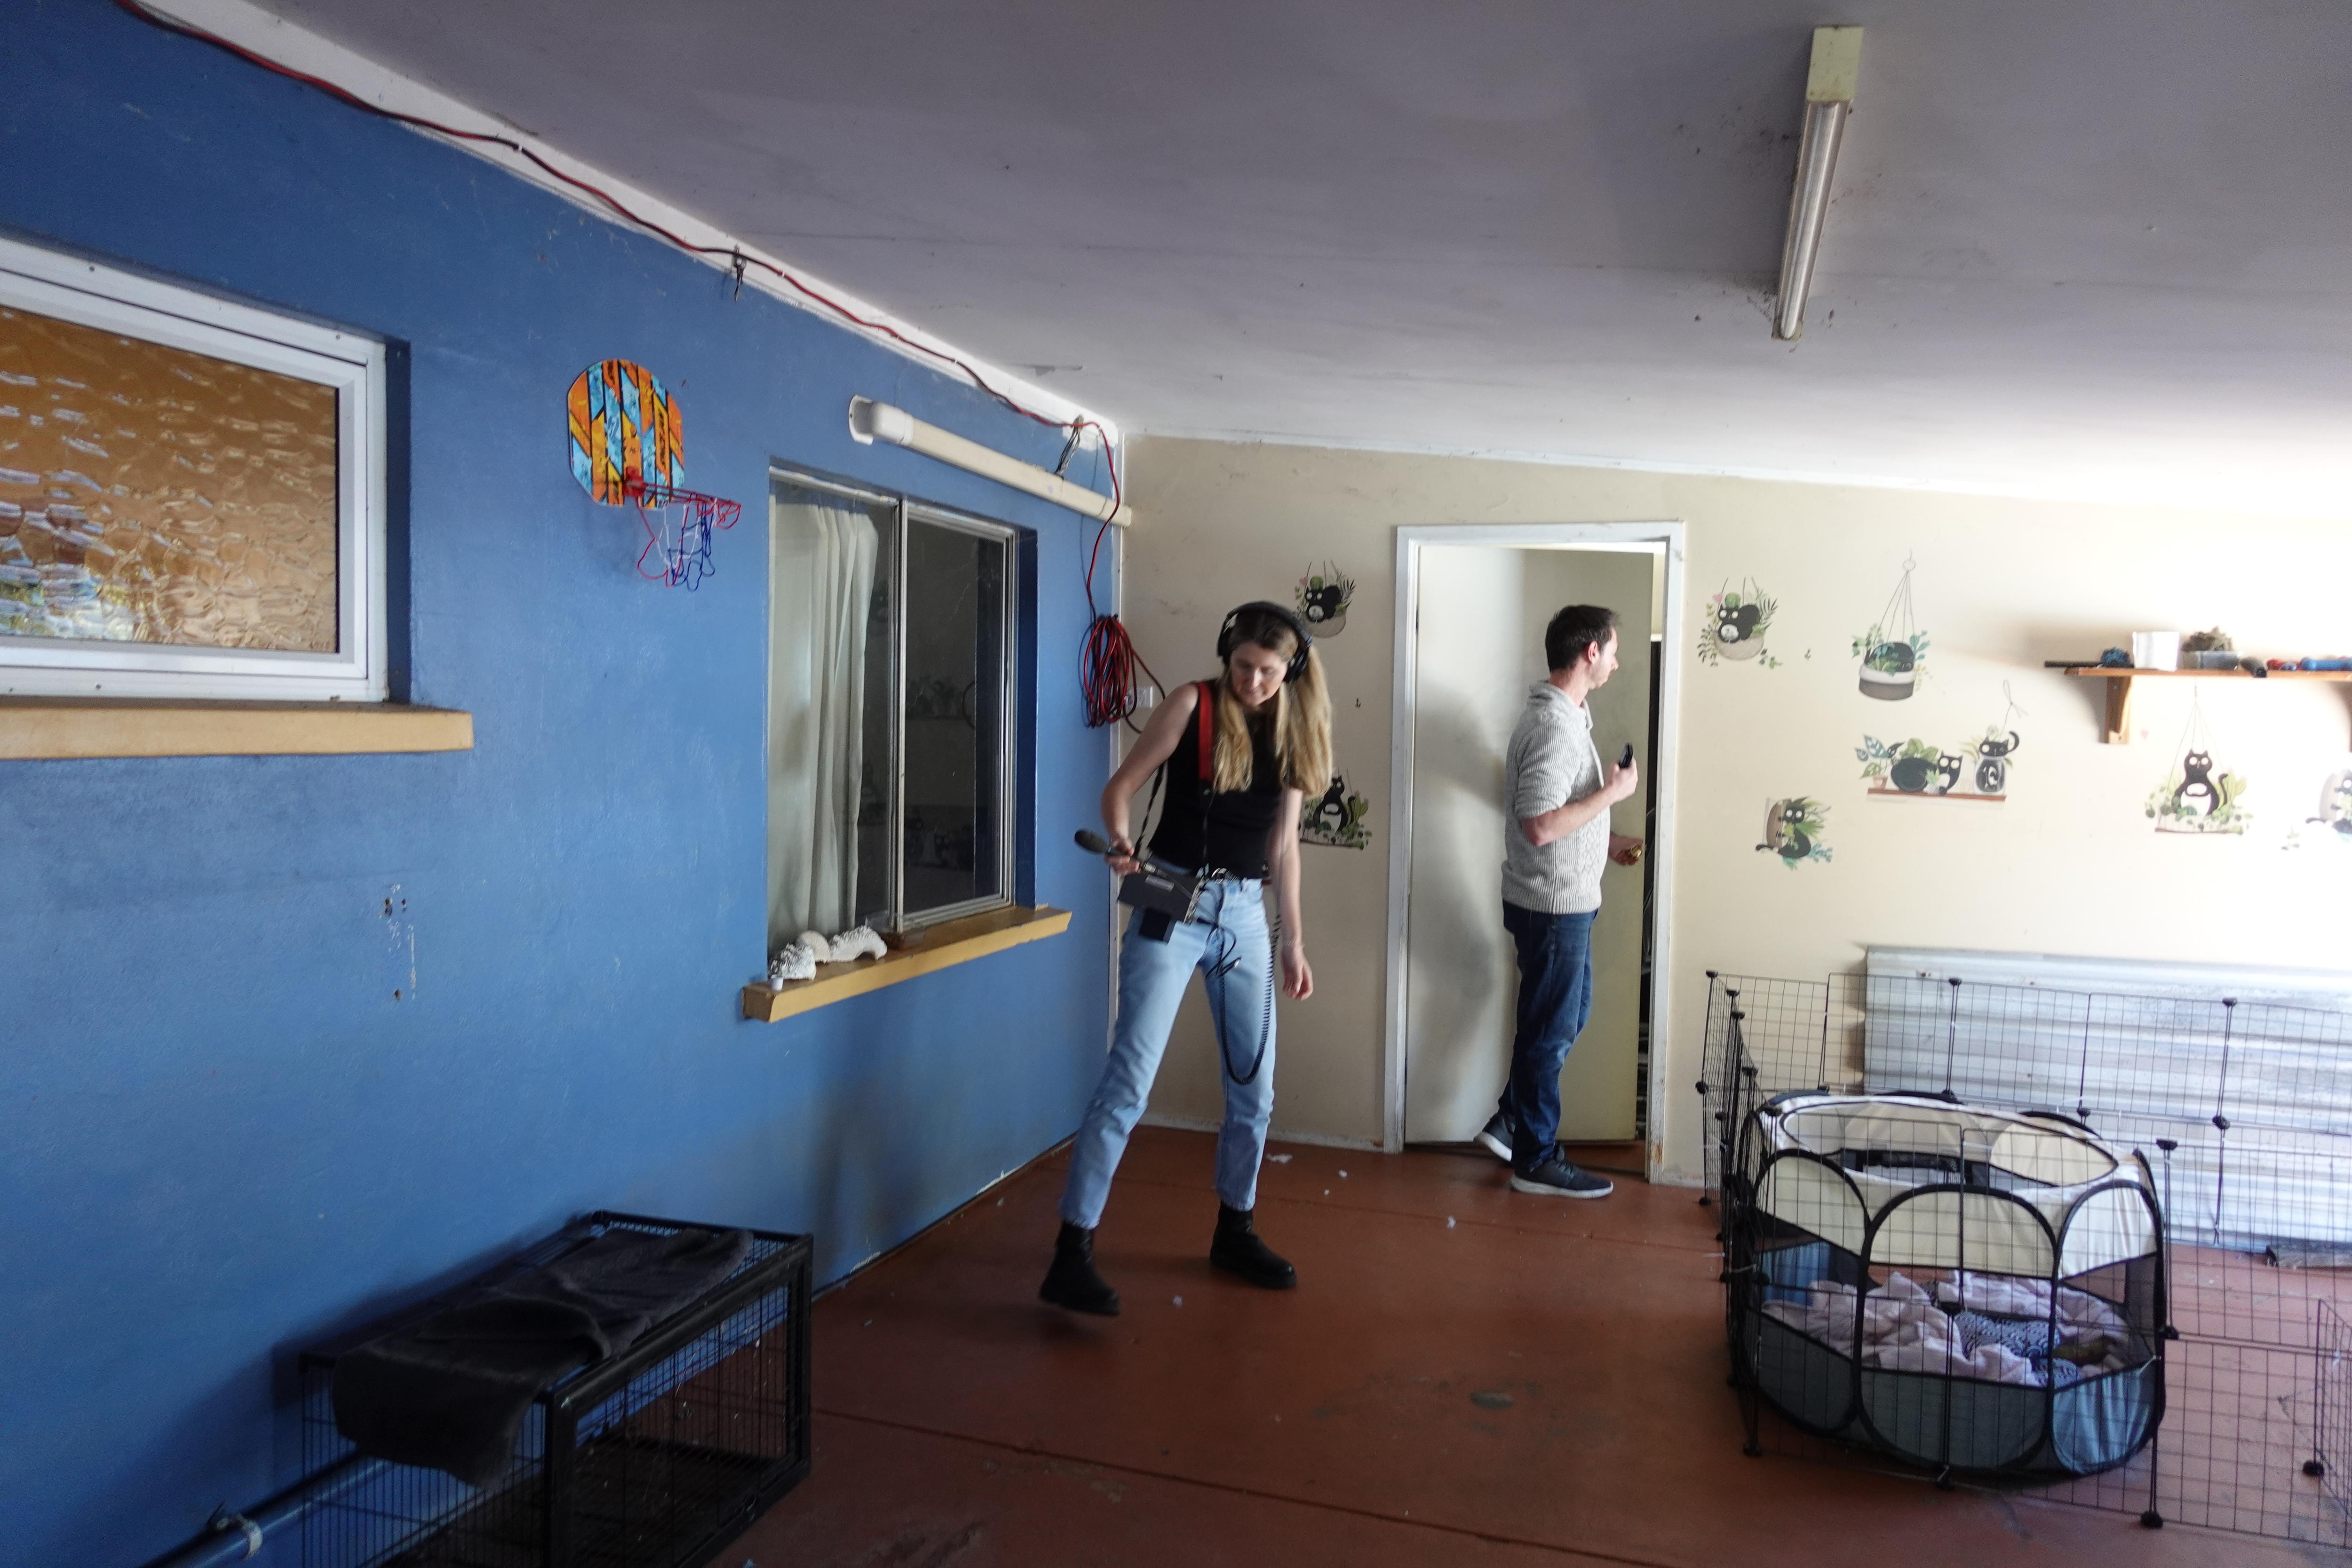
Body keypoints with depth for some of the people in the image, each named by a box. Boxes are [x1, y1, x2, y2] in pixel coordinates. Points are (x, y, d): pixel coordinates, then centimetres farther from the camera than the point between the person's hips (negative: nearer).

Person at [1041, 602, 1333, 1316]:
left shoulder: (1291, 733, 7)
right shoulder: (1193, 705, -6)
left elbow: (1283, 844, 13)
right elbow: (1120, 787, -5)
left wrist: (1293, 942, 14)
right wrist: (1121, 844, -25)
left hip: (1246, 912, 5)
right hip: (1175, 903, -5)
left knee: (1254, 1084, 11)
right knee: (1129, 1079, -9)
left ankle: (1234, 1232, 30)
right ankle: (1072, 1255, -4)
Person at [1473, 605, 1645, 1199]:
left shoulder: (1555, 714, 9)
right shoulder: (1556, 725, -23)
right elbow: (1540, 826, -29)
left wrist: (1606, 840, 17)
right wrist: (1613, 792, -20)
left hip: (1562, 899, 10)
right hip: (1554, 904, -10)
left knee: (1569, 1016, 21)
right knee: (1550, 1029, 2)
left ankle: (1510, 1121, 30)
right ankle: (1537, 1160, 16)